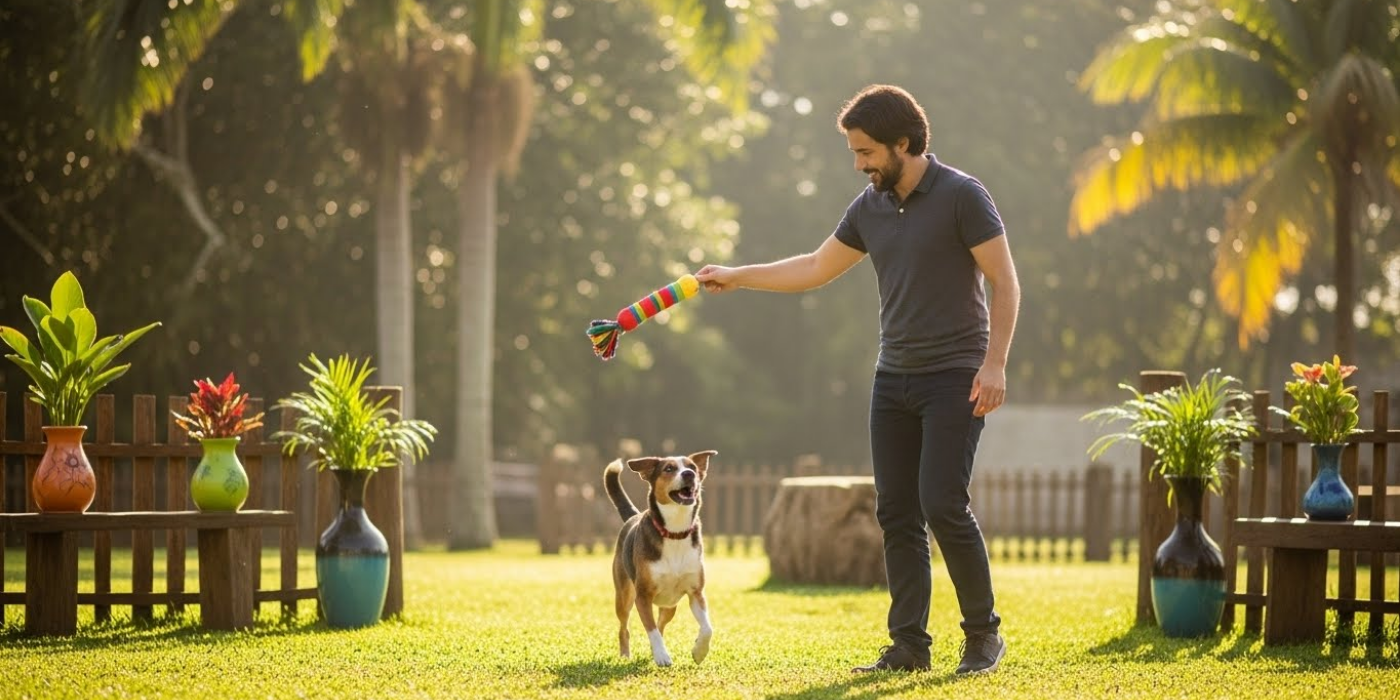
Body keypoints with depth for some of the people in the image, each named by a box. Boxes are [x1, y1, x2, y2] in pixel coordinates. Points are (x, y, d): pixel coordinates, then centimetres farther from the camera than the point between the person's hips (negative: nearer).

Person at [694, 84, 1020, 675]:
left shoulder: (961, 196, -11)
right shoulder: (870, 206, 9)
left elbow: (1004, 282, -11)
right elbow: (816, 267, 20)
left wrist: (994, 363, -19)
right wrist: (735, 278, 16)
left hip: (955, 377, -7)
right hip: (893, 377, 7)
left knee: (943, 504, -14)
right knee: (896, 512, 3)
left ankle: (984, 633, -1)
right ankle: (909, 643, 7)